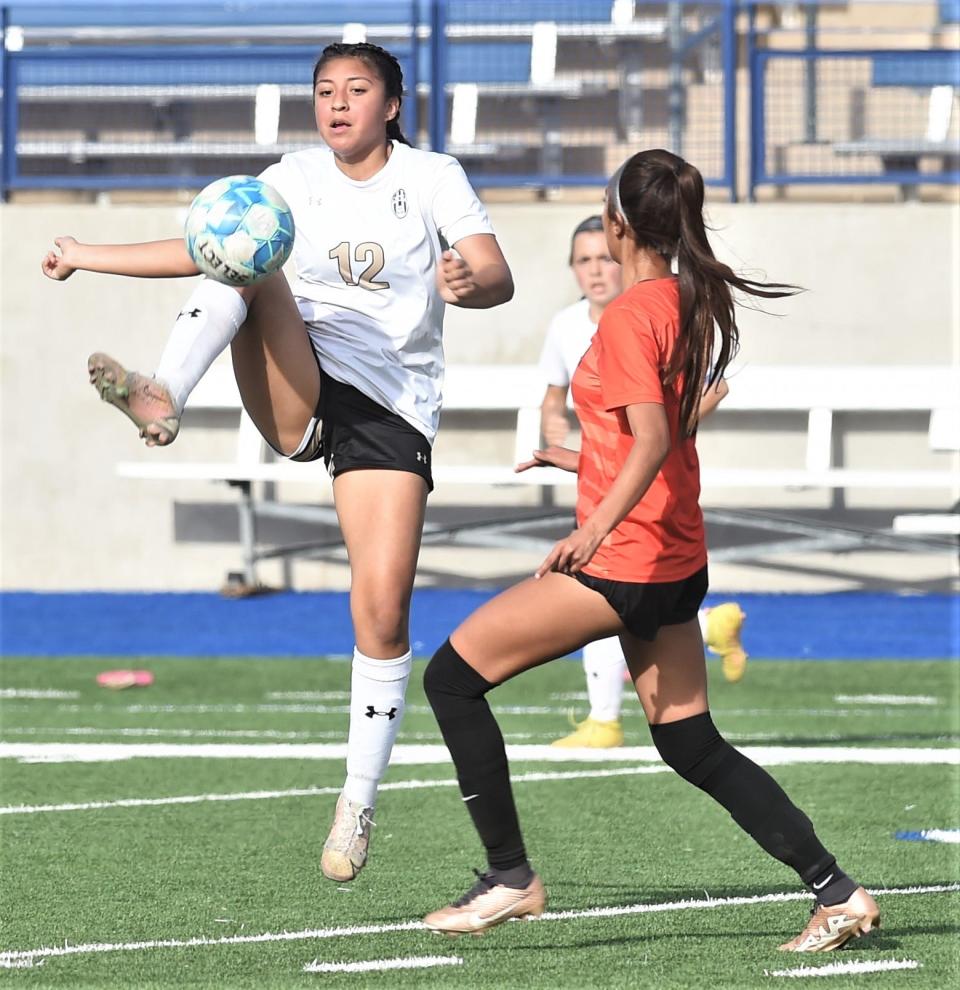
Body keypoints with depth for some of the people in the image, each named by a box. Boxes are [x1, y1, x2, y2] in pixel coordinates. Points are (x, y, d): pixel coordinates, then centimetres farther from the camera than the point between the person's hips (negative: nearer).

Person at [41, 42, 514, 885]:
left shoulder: (432, 177, 0)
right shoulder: (295, 179, 9)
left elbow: (498, 278, -11)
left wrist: (469, 285, -35)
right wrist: (87, 258, 19)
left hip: (392, 411, -2)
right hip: (300, 394, 2)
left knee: (383, 615, -11)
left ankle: (359, 805, 2)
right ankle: (162, 398, -46)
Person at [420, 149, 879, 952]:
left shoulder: (630, 316, -15)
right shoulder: (691, 305, 11)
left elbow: (653, 443, -26)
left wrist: (597, 526, -36)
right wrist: (582, 461, 34)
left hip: (623, 561, -9)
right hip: (676, 561, 9)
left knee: (454, 675, -1)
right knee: (692, 745, 13)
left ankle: (510, 877, 1)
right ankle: (837, 892, 7)